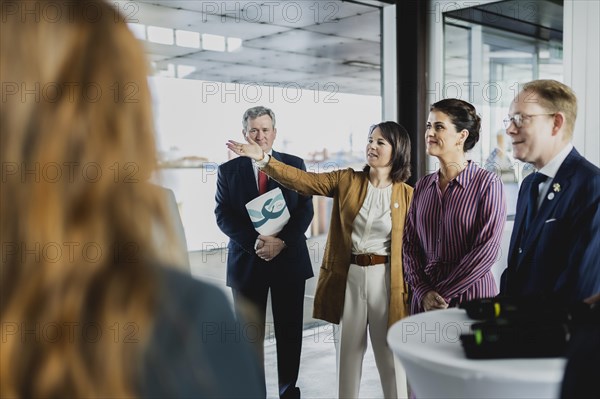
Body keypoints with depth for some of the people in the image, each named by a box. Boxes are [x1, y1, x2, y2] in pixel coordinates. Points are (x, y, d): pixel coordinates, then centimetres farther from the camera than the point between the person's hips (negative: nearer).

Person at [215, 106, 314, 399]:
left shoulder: (294, 165, 6)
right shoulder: (228, 170, 5)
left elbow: (305, 210, -1)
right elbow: (223, 215, -3)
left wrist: (281, 241, -15)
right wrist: (255, 242, -17)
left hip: (288, 259, 1)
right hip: (246, 261, 0)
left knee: (290, 332, 8)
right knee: (250, 334, 5)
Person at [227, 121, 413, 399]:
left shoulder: (407, 194, -1)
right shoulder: (346, 180, 3)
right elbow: (303, 180, -6)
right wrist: (263, 159, -18)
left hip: (386, 279, -2)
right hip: (348, 276, 2)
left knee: (391, 356, 8)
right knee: (347, 352, 13)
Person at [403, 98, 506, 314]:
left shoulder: (488, 183, -8)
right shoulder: (423, 186, 6)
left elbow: (486, 250, -14)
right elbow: (410, 244, 6)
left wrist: (442, 294, -13)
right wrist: (423, 292, -7)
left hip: (471, 297, -4)